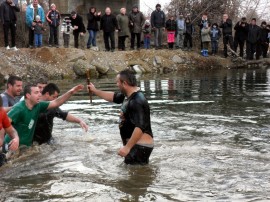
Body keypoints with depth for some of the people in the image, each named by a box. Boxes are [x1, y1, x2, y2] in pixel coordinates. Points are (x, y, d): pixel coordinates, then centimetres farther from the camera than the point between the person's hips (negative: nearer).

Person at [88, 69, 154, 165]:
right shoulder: (129, 96, 10)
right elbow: (113, 97, 30)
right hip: (135, 145, 11)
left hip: (140, 147, -11)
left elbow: (140, 127, -29)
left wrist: (127, 147, -29)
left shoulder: (137, 102, -22)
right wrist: (95, 91, 33)